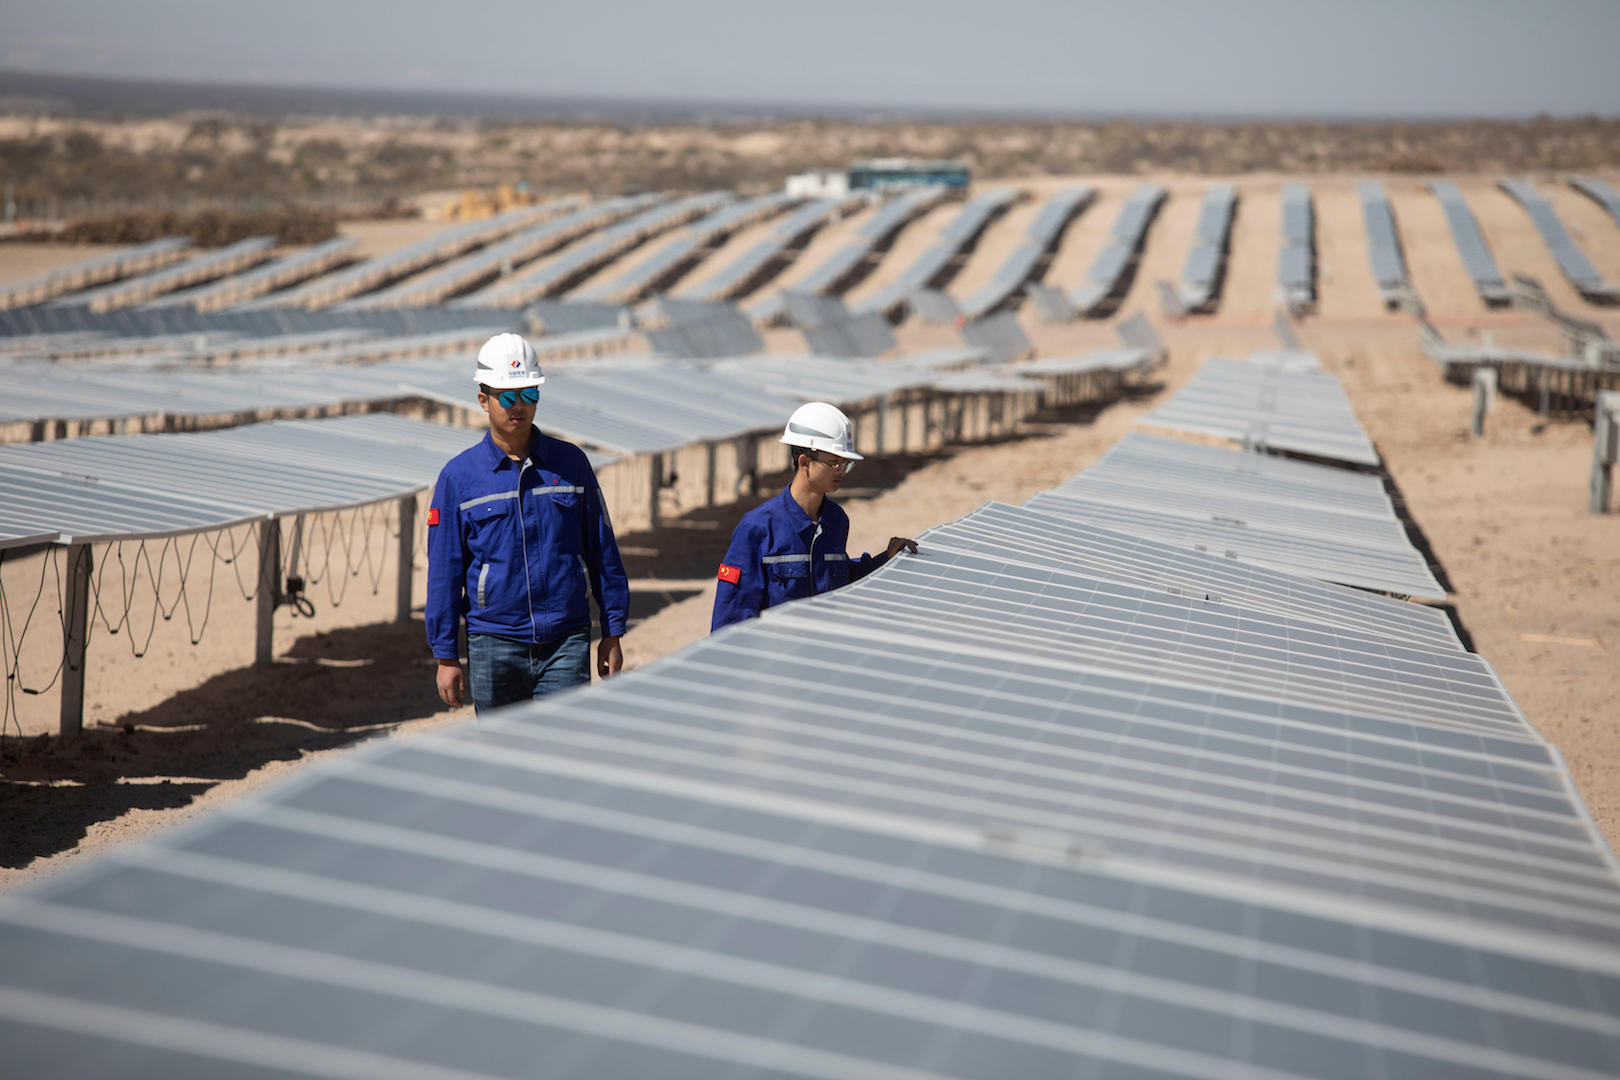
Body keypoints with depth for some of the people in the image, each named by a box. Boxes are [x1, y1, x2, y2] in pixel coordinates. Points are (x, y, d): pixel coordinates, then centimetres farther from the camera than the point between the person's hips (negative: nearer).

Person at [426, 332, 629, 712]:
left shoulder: (570, 463, 5)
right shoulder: (458, 477, 1)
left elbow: (603, 552, 10)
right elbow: (444, 571, 3)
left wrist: (613, 634, 8)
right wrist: (446, 656, 1)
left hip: (567, 642, 0)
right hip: (494, 645, 0)